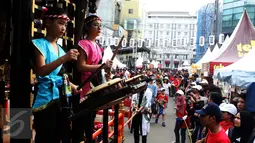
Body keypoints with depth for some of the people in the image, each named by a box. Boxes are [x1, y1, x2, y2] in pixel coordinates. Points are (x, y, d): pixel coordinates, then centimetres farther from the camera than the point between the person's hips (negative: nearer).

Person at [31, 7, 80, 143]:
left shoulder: (60, 49, 15)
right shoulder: (40, 44, -6)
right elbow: (41, 71, -20)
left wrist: (72, 86, 8)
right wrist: (64, 58, -30)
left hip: (62, 98, 7)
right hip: (46, 99, -7)